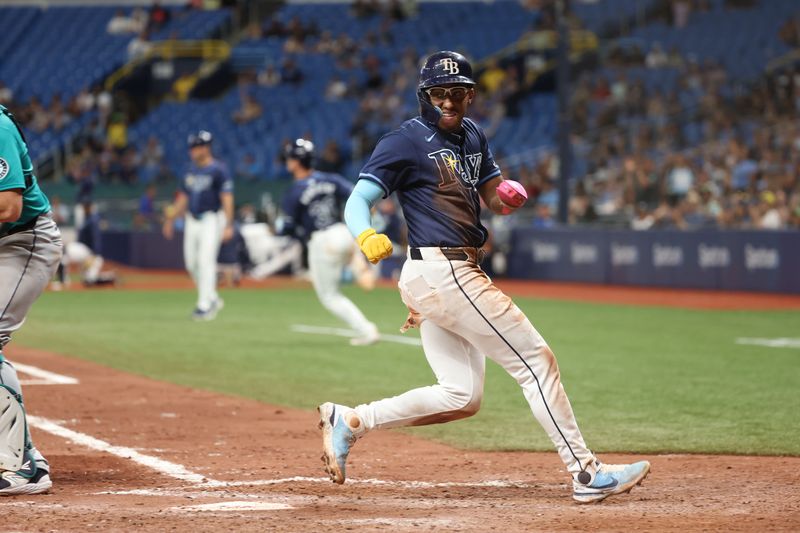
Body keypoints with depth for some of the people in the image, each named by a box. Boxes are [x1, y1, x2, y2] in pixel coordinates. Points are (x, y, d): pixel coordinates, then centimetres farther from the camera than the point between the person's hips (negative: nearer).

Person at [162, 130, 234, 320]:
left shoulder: (219, 170, -9)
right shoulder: (190, 171, 12)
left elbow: (227, 198, -15)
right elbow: (183, 198, 20)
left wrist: (228, 225, -23)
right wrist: (170, 219, 16)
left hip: (212, 219, -7)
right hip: (192, 221, 8)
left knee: (206, 260, -14)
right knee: (191, 262, 7)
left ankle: (204, 305, -11)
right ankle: (213, 299, 22)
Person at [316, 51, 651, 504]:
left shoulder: (472, 135, 17)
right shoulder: (407, 141, -8)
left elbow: (494, 198, 21)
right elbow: (358, 200, -13)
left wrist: (510, 196, -4)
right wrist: (367, 237, -36)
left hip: (453, 275, 10)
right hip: (443, 274, -10)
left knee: (461, 396, 9)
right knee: (536, 359, -8)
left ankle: (349, 421, 9)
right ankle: (586, 473, -6)